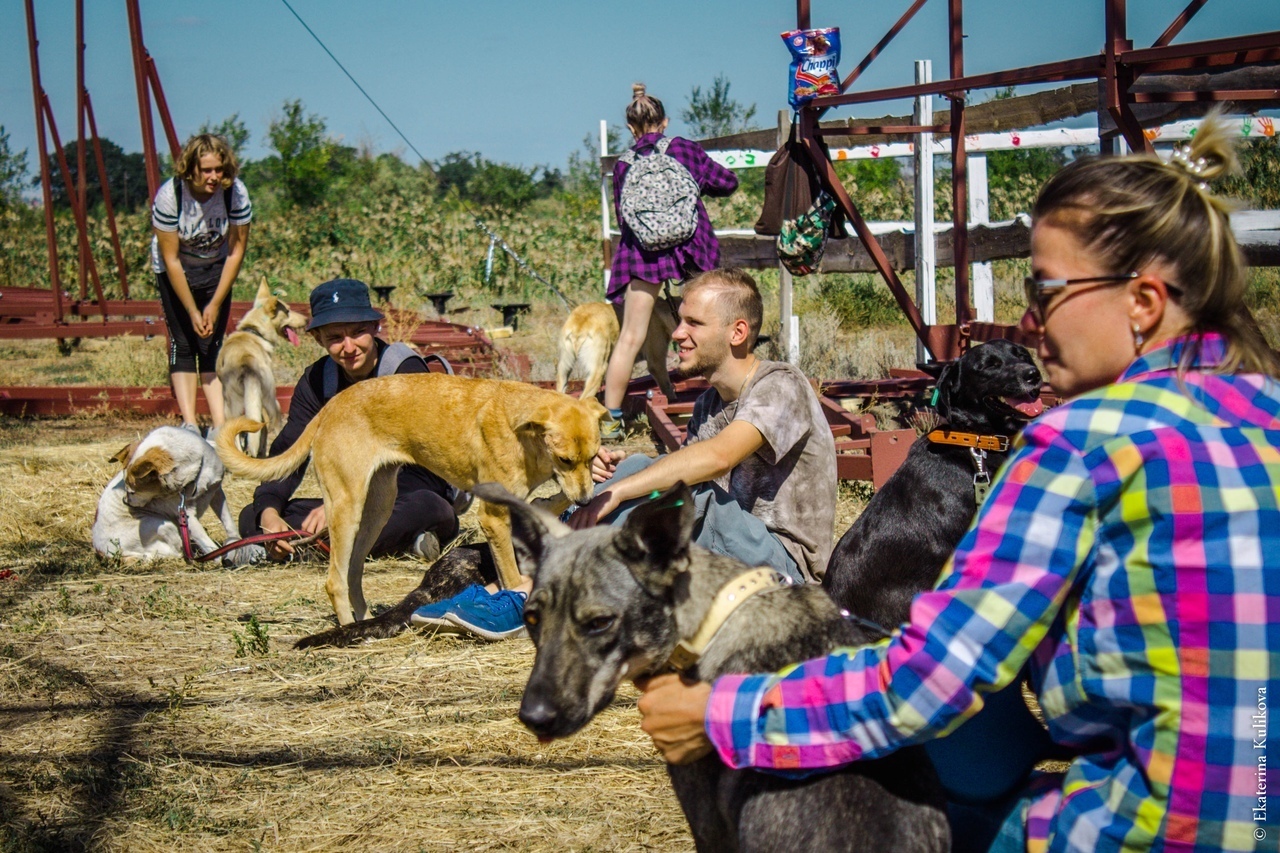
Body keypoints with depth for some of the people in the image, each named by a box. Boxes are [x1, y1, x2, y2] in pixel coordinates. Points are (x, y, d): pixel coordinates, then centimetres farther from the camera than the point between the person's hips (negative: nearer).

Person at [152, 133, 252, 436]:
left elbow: (236, 251, -13)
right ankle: (189, 424, -14)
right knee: (183, 343, -9)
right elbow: (171, 259, -22)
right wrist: (193, 312, -20)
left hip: (216, 269, 1)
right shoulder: (169, 195, -28)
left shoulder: (235, 193, -23)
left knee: (212, 344, -8)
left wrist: (216, 304, -14)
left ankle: (220, 425, -13)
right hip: (175, 270, -1)